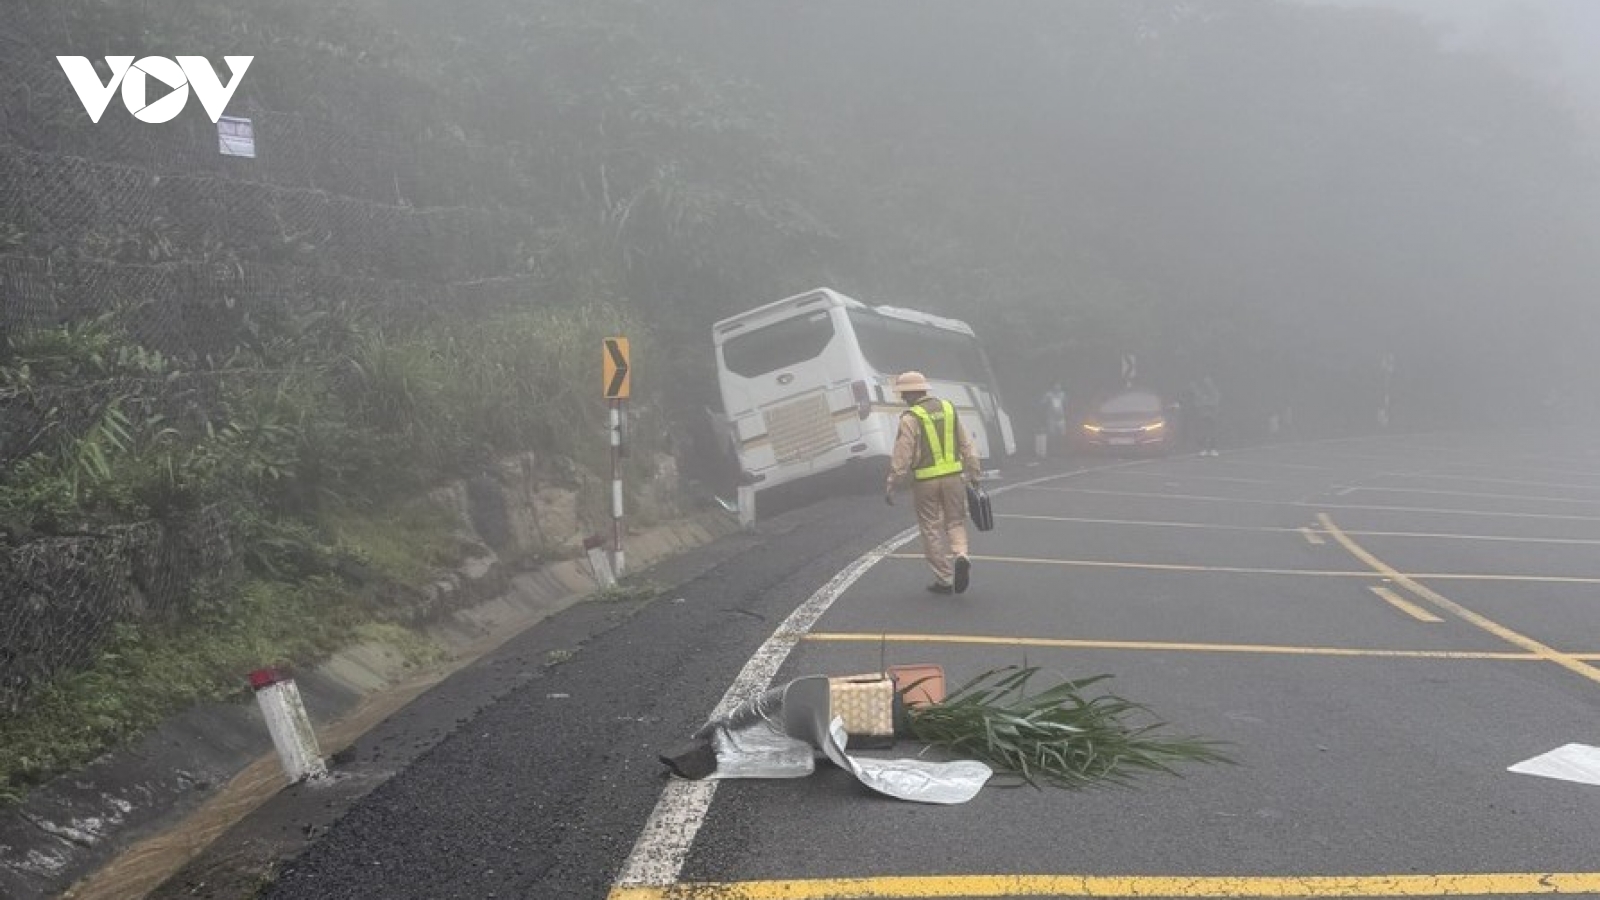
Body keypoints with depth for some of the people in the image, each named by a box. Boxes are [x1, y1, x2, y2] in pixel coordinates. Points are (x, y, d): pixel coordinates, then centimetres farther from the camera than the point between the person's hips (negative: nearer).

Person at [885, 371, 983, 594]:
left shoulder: (910, 418, -9)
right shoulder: (948, 408, 7)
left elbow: (901, 456, -12)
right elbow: (966, 445, 10)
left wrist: (891, 486, -6)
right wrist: (974, 473, 16)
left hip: (925, 481, -4)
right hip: (953, 476, 4)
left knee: (932, 530, 7)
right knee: (955, 522, 16)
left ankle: (944, 580, 9)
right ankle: (960, 556, -12)